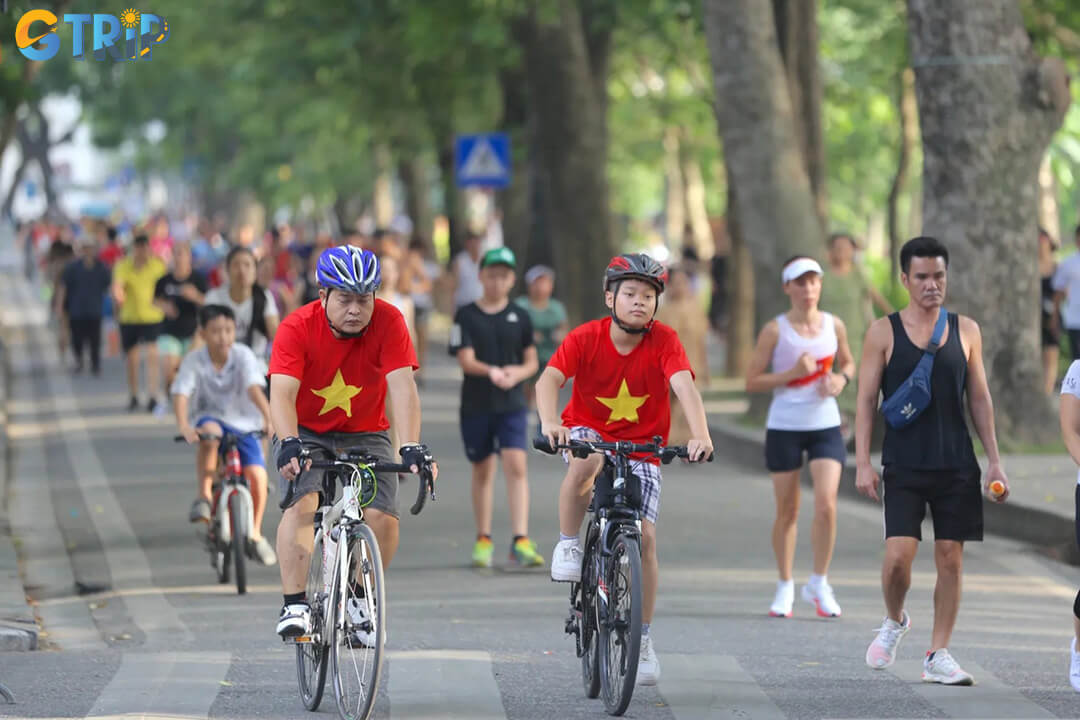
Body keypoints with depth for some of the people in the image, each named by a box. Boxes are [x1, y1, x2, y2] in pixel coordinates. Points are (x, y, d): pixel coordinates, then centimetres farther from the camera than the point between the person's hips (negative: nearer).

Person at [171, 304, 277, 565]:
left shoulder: (243, 355, -13)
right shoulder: (194, 361, -14)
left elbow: (254, 388, -26)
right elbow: (181, 394, -24)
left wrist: (269, 418, -41)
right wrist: (184, 426, -42)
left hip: (243, 424, 1)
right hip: (209, 417, -1)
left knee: (257, 474, -16)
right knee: (210, 434, -38)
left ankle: (255, 534, 5)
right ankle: (204, 496, -25)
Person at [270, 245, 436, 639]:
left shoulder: (388, 322, -19)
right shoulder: (297, 328, -22)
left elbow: (402, 387, -27)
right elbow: (282, 393, -32)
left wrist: (411, 448, -40)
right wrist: (289, 444, -50)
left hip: (364, 434, 1)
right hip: (305, 433, -1)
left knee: (384, 521, -15)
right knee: (301, 505, -27)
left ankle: (359, 599, 10)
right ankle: (295, 605, -22)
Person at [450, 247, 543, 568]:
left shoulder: (519, 317, 6)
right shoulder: (466, 316, 0)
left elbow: (531, 362, 10)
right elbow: (466, 360, -10)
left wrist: (516, 373, -13)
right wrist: (491, 372, -29)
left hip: (512, 403, 0)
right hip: (476, 405, 0)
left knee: (516, 466, -14)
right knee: (482, 470, 10)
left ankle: (520, 542, -19)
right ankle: (483, 540, 24)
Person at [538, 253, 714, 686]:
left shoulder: (663, 341, -15)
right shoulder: (586, 338, -16)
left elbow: (684, 387, -29)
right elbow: (549, 379, -28)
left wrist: (700, 435, -47)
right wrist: (550, 423, -48)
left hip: (642, 445, 1)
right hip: (588, 430, -1)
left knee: (644, 536, -10)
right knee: (587, 460, -38)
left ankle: (642, 640, 3)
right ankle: (568, 545, -14)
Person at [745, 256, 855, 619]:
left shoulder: (834, 326, 3)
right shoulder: (775, 330, -6)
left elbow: (848, 363, 20)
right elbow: (751, 382, -5)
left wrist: (840, 380, -3)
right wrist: (792, 373, -17)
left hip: (825, 426, 2)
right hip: (784, 428, -2)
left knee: (826, 504, -12)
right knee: (787, 511, 5)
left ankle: (819, 584, 5)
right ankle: (785, 586, 21)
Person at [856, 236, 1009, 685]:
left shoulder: (965, 331, 7)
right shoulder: (884, 333, 0)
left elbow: (979, 398, 12)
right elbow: (866, 399, 1)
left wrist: (994, 460, 7)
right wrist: (862, 462, -7)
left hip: (956, 466, 2)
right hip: (904, 464, -2)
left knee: (950, 558, 1)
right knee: (899, 553, -12)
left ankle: (938, 656, 8)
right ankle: (894, 622, 18)